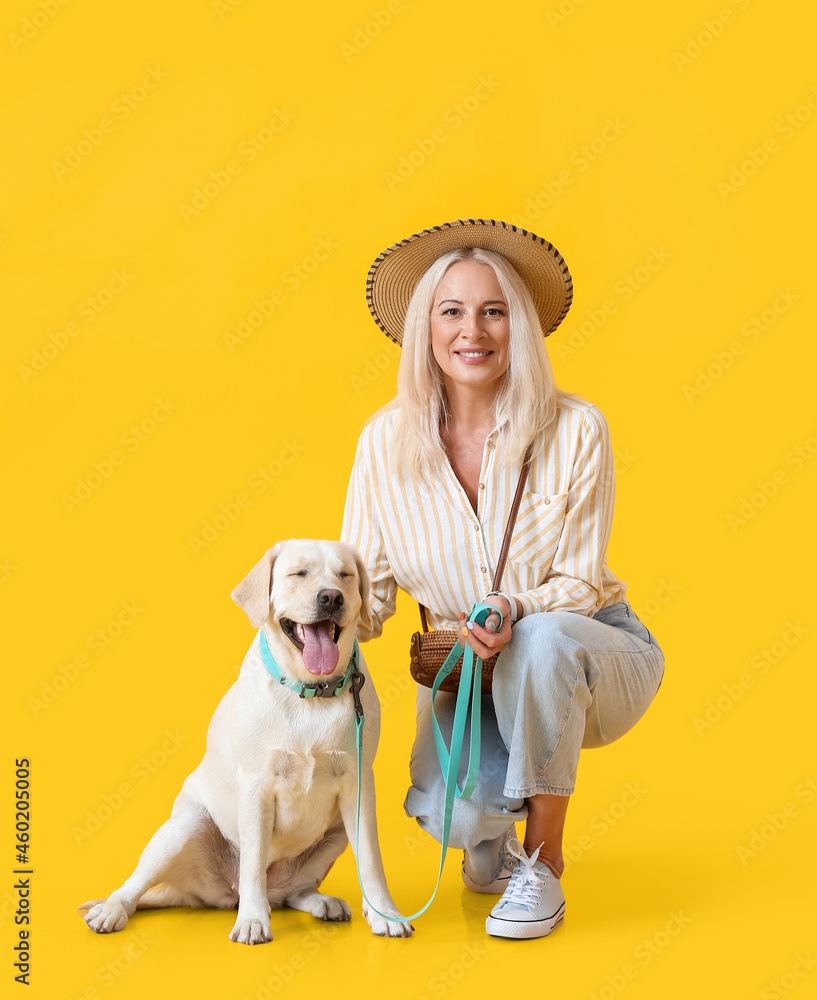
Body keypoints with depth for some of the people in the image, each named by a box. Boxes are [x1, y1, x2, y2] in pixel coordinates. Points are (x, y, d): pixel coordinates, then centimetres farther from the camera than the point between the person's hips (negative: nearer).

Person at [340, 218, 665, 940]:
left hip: (591, 656, -1)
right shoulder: (387, 440, -9)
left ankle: (544, 865, -14)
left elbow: (579, 586, -12)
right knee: (454, 812, -26)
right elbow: (366, 585, -3)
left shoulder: (574, 430, -16)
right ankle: (490, 836, 16)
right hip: (465, 666, 2)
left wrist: (513, 611, -32)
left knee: (542, 640, -37)